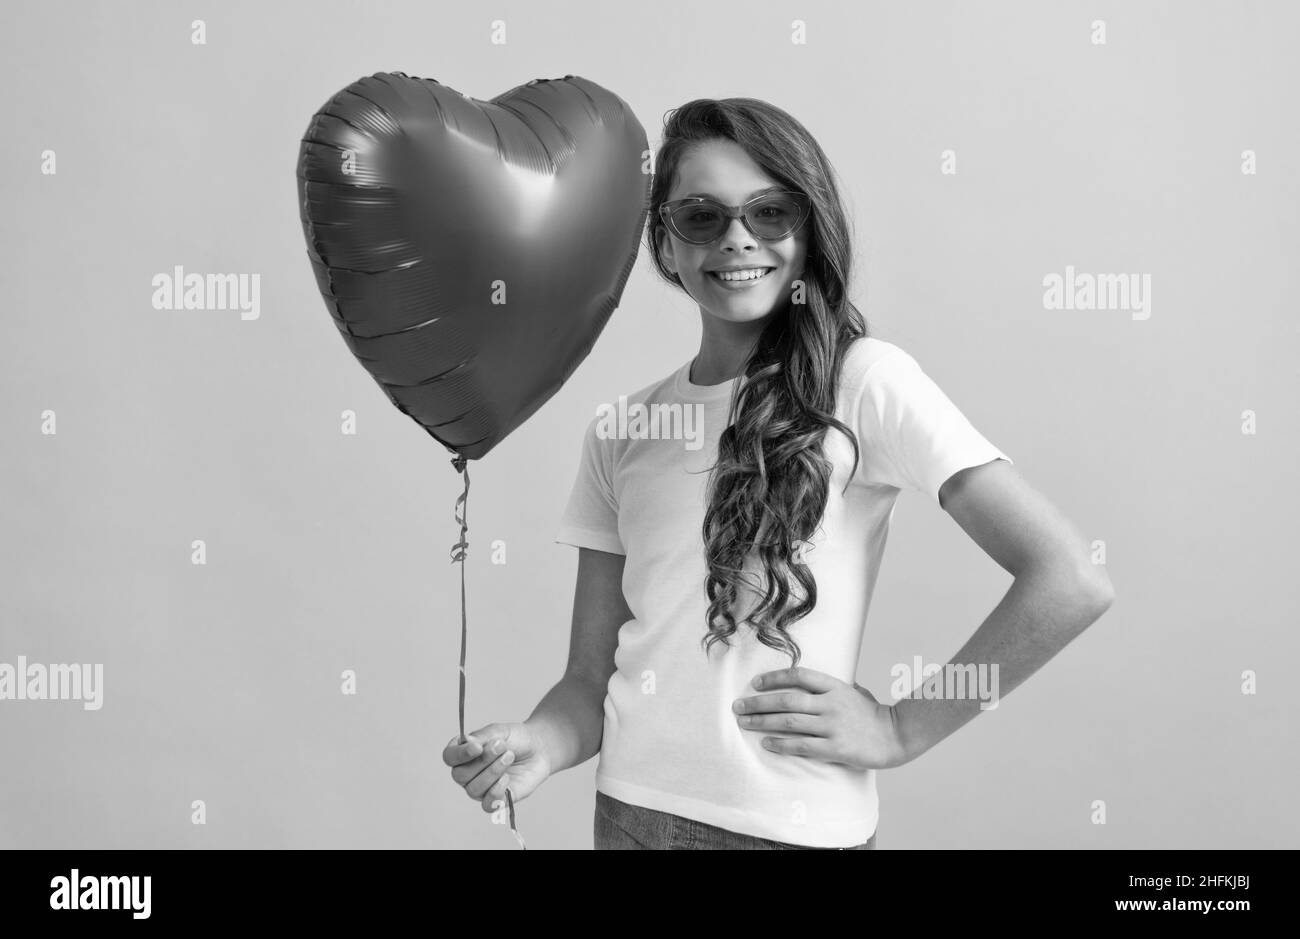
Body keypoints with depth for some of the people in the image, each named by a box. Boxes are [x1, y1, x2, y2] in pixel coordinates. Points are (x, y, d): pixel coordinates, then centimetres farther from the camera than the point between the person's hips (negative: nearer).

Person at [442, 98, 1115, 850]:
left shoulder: (865, 381, -12)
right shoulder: (621, 431, 2)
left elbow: (1072, 583, -16)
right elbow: (593, 677, 4)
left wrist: (905, 728, -11)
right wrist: (539, 745, -16)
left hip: (795, 822, -4)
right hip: (629, 808, 4)